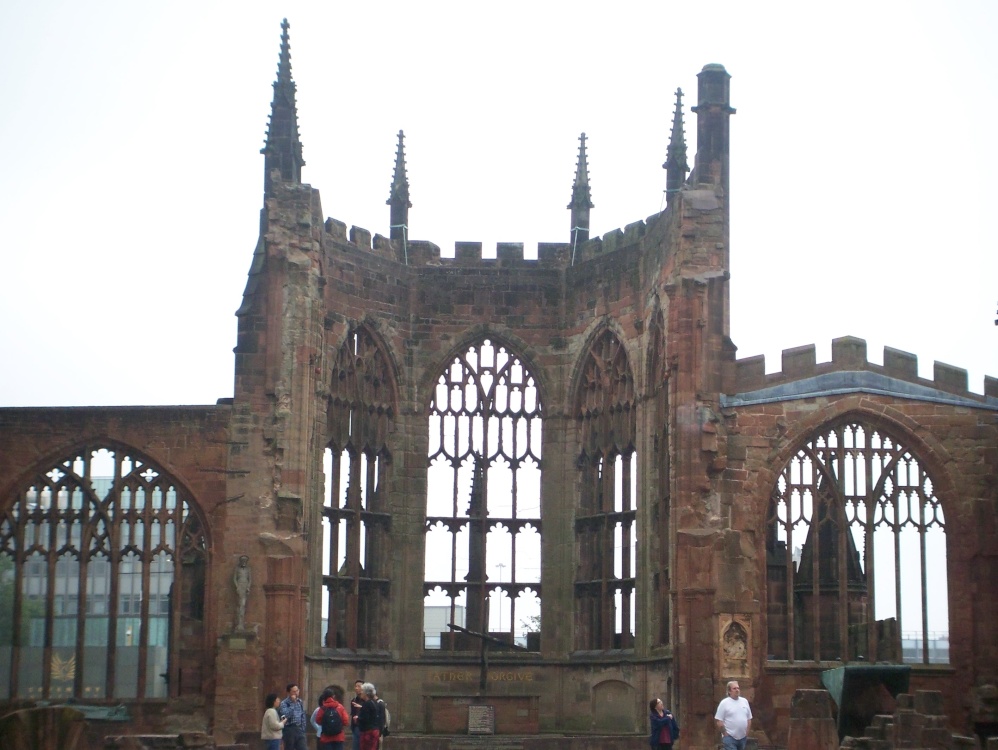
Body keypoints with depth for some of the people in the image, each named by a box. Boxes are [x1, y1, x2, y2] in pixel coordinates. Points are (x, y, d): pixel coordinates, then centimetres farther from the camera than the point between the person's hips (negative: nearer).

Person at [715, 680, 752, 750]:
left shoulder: (744, 701, 8)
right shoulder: (724, 703, -8)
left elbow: (749, 718, 14)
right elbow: (718, 721, -10)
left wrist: (747, 732, 7)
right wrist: (725, 734, -11)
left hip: (743, 737, 6)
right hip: (730, 737, -6)